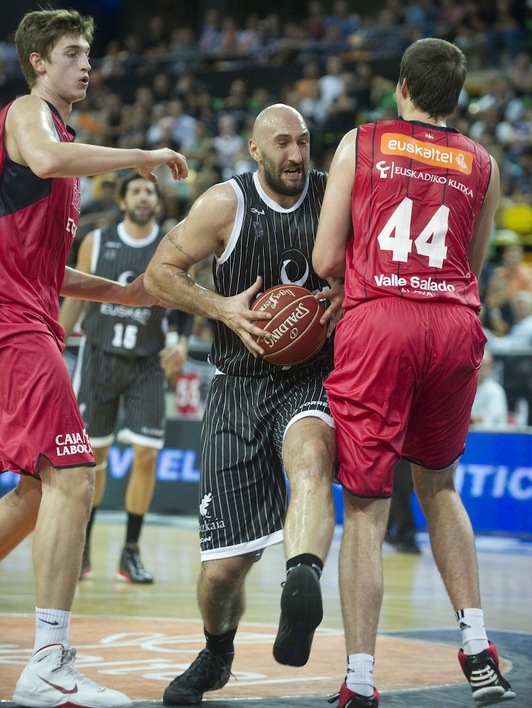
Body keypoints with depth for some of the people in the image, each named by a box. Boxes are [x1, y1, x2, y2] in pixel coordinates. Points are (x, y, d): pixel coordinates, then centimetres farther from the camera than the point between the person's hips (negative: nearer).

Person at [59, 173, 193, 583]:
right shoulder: (97, 242, -1)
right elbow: (75, 298, 6)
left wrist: (182, 342, -14)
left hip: (148, 364, 0)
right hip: (100, 357, 0)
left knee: (146, 455, -8)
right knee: (94, 453, 5)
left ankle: (131, 553, 3)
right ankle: (82, 547, 18)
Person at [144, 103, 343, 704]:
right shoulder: (225, 204, -5)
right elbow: (159, 273, -1)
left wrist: (349, 293, -9)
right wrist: (222, 308, -15)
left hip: (314, 378, 0)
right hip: (239, 388, 0)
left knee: (310, 460, -39)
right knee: (225, 562, 1)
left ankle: (301, 588, -59)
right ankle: (216, 654, 32)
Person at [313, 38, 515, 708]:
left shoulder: (360, 143, 8)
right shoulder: (481, 164, 16)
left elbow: (326, 261, 5)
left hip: (378, 322, -3)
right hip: (455, 326, 3)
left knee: (365, 508, 0)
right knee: (438, 486, 23)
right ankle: (478, 654, 19)